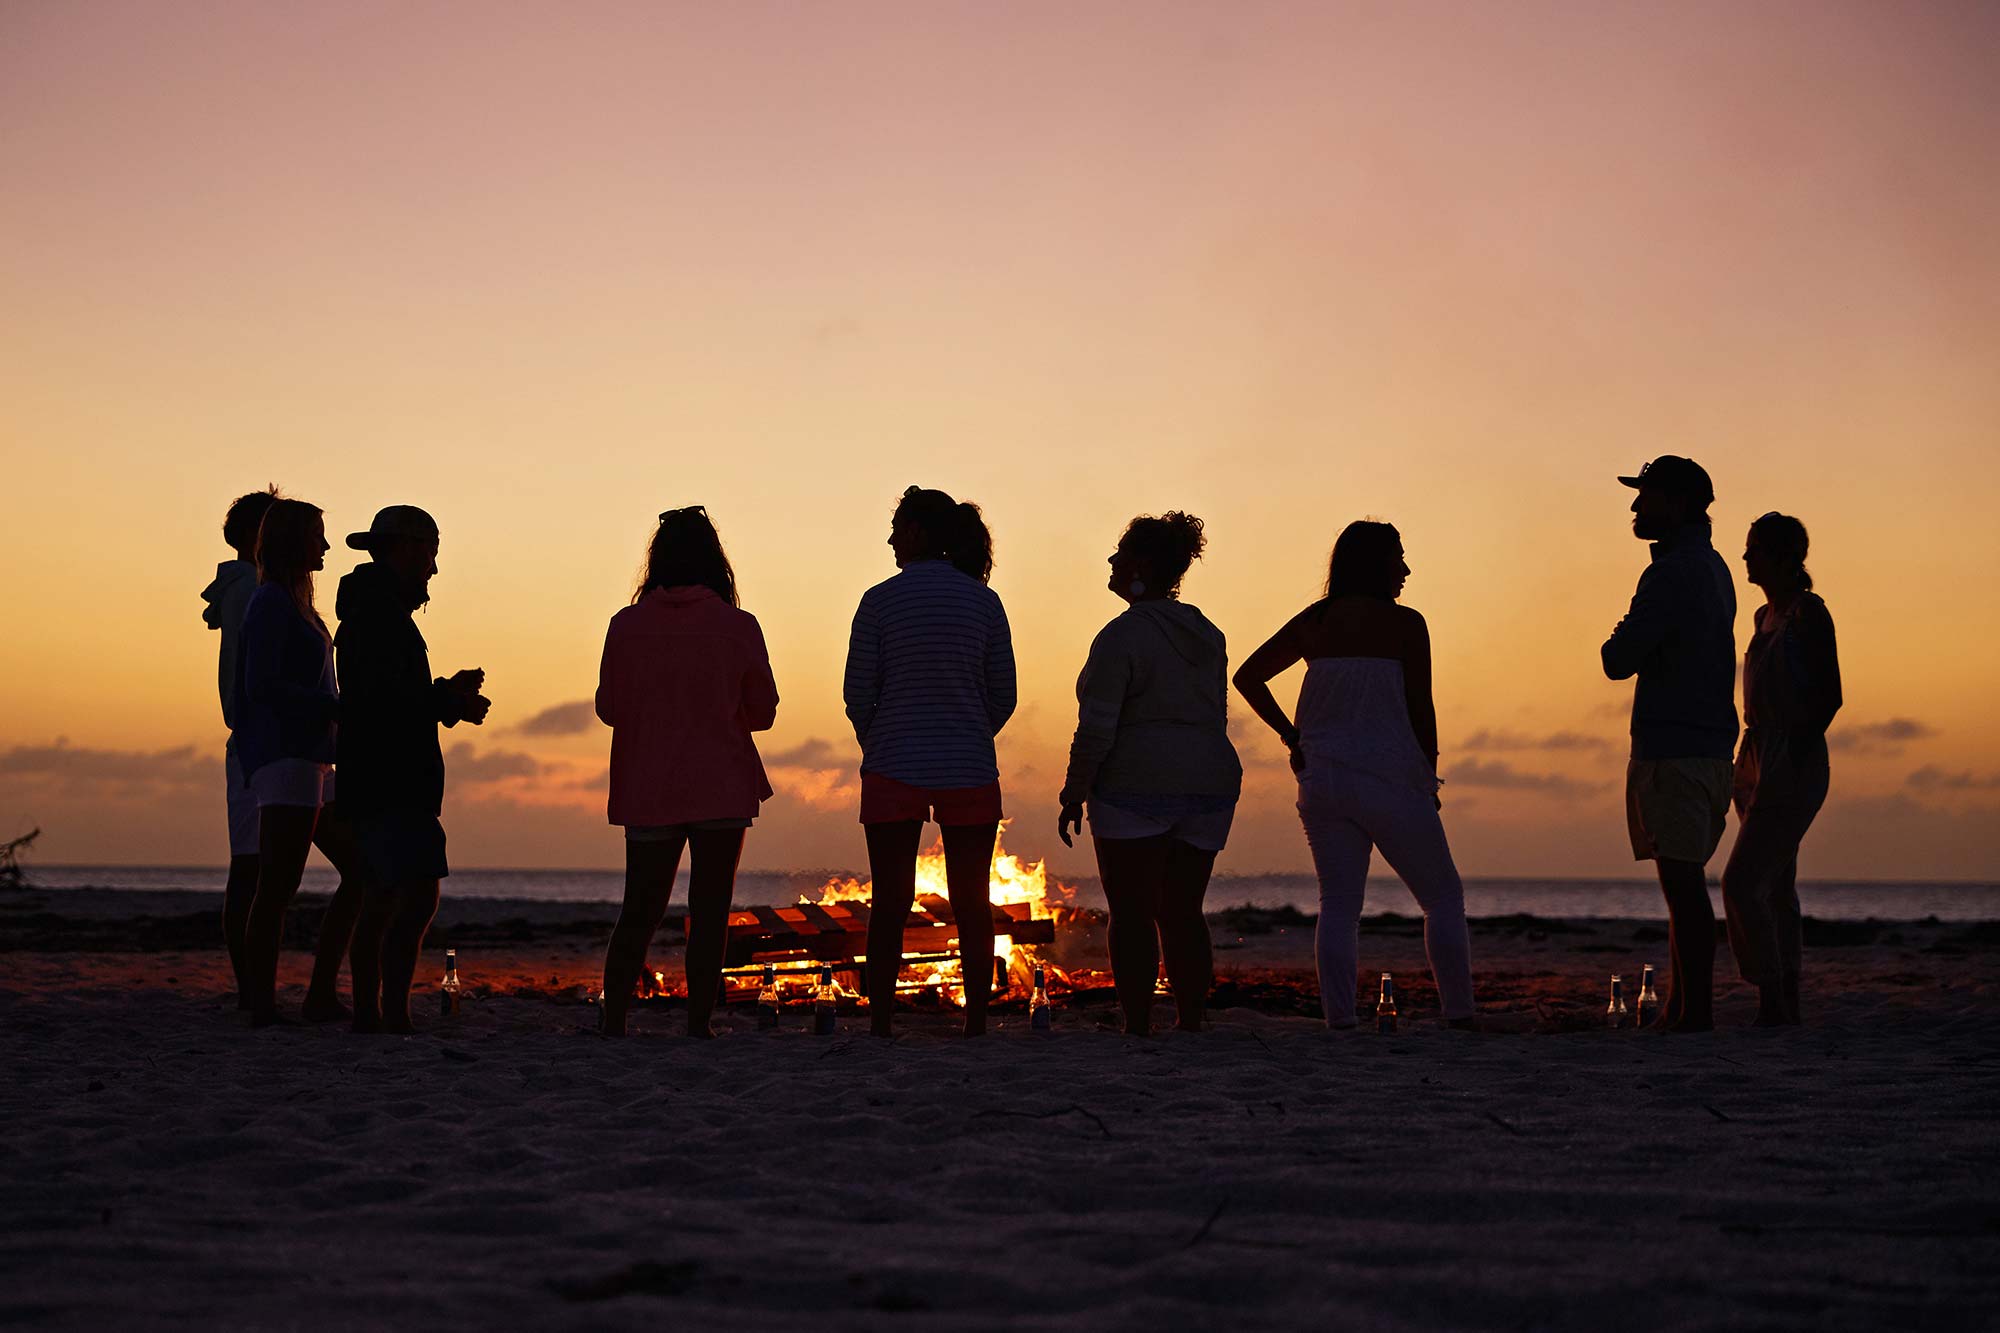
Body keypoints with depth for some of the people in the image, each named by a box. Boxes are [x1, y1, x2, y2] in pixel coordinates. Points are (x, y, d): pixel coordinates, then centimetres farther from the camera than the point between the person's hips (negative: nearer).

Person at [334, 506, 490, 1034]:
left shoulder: (371, 606, 21)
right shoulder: (381, 609, -11)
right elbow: (384, 694, -21)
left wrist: (447, 694, 15)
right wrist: (453, 703, -10)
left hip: (379, 781, 11)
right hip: (392, 781, -11)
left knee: (384, 899, 12)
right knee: (418, 896, -15)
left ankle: (368, 1016, 15)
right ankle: (393, 1014, -19)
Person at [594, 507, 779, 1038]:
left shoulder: (626, 625, -2)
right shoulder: (738, 626, -6)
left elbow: (608, 708, 4)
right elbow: (762, 711, 1)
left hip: (646, 791, 2)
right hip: (721, 790, -2)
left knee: (639, 914, 10)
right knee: (709, 913, 4)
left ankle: (613, 1024, 6)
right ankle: (698, 1026, 1)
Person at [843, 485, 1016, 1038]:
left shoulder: (880, 600, -4)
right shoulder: (984, 601, 2)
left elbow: (858, 695, -2)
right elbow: (1003, 697, 4)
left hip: (893, 770, -1)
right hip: (969, 774, 1)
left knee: (889, 904, 4)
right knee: (971, 905, 7)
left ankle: (881, 1025, 4)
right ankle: (976, 1024, 8)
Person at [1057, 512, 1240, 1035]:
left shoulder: (1121, 637, -11)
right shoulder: (1206, 635, 13)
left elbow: (1096, 729, -15)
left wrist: (1073, 796, -9)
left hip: (1135, 789, -7)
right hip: (1209, 785, 7)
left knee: (1132, 915, -1)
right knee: (1182, 914, 11)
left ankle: (1137, 1029, -3)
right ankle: (1191, 1027, 9)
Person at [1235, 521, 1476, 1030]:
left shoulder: (1311, 621, 9)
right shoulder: (1404, 623, -5)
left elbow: (1248, 676, 14)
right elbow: (1421, 710, -4)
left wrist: (1291, 739, 14)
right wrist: (1429, 782, 8)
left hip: (1322, 779, 4)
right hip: (1389, 778, -4)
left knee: (1338, 905, 6)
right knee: (1443, 897, 7)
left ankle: (1339, 1018, -2)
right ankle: (1459, 1013, 3)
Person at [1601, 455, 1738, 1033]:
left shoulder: (1670, 574, -14)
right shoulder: (1712, 568, 17)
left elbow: (1618, 660, -16)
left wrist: (1618, 641, 3)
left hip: (1672, 749, -10)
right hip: (1710, 743, 10)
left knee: (1682, 880, -8)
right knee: (1685, 882, 13)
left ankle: (1695, 1009, -8)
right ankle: (1680, 1007, 16)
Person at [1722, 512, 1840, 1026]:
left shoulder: (1808, 612, -10)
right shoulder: (1767, 615, 15)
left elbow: (1830, 695, -15)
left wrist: (1791, 761, -20)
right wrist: (1750, 768, 16)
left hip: (1793, 764, -10)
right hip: (1759, 758, 10)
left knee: (1742, 883, -16)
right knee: (1776, 888, 10)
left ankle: (1772, 1004, -13)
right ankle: (1788, 1003, 14)